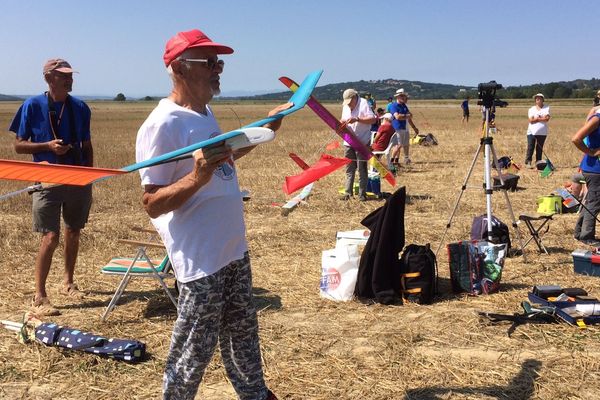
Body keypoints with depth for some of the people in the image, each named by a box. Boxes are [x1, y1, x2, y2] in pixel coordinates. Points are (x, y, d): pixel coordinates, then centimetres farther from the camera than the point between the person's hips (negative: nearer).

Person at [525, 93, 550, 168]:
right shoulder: (531, 109, 8)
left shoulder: (547, 108, 8)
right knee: (530, 147, -8)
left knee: (539, 148, 5)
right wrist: (542, 118, -6)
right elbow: (531, 120, -6)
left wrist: (536, 119, -9)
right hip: (532, 131, -1)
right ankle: (528, 162, -7)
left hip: (542, 132, 1)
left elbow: (547, 118, -8)